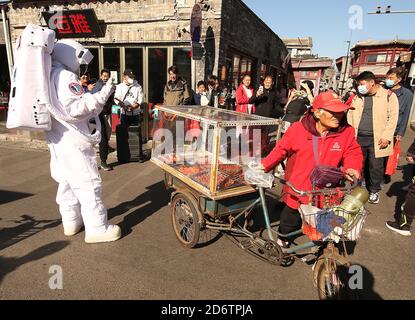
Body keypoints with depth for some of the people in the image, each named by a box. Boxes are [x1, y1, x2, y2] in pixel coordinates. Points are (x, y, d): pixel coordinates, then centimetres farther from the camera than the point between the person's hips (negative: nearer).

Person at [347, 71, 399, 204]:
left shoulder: (388, 95, -2)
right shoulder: (357, 97, 10)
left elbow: (393, 117, -5)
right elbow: (350, 115, 12)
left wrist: (386, 136, -12)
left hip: (376, 139, -3)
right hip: (359, 138, 3)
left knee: (376, 167, 5)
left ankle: (374, 191, 24)